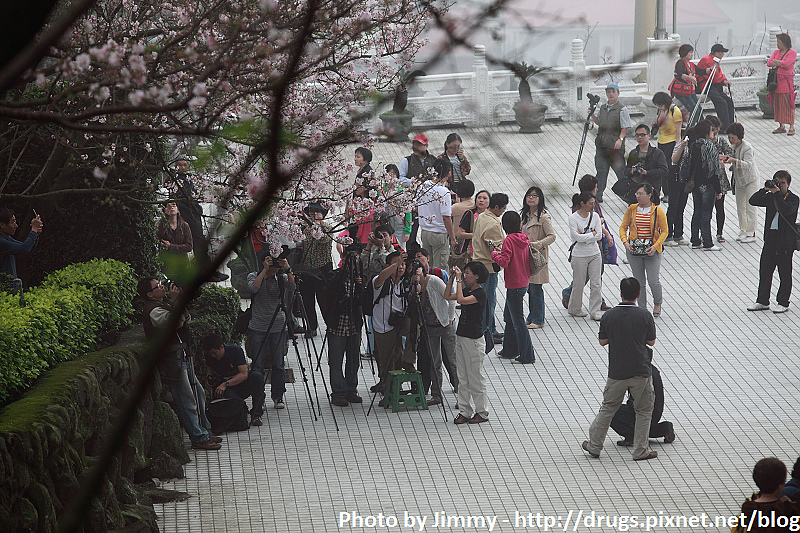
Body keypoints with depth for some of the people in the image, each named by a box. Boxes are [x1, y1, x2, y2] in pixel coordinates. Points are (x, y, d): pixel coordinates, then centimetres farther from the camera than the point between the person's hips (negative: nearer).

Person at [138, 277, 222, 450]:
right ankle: (199, 438, -1)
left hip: (182, 357, 11)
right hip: (172, 359, -11)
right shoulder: (152, 310, -16)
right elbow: (175, 322, -30)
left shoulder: (163, 304, 16)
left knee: (198, 393, 17)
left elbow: (186, 319, 20)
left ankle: (205, 431, 28)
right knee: (186, 400, -6)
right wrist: (175, 300, -27)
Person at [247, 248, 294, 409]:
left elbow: (292, 286, -13)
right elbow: (253, 287, -19)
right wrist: (265, 270, -20)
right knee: (257, 365, -1)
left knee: (278, 364, 4)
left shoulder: (282, 278, 6)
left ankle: (278, 397, 16)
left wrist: (288, 269, -23)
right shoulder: (254, 276, 2)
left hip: (278, 328, 2)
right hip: (258, 328, -2)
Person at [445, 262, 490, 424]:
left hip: (474, 339, -9)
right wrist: (452, 278, 4)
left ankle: (482, 413, 10)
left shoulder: (480, 293, -15)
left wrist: (459, 280, -20)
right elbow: (447, 296, 13)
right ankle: (465, 412, 16)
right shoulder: (466, 290, 10)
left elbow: (460, 300, -27)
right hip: (461, 336, 9)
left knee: (476, 377, 0)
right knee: (463, 379, 10)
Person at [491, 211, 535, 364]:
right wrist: (502, 252, 9)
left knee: (517, 320, -2)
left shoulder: (509, 240, -19)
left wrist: (494, 254, -6)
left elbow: (504, 262, -24)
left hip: (514, 286, -9)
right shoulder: (523, 239, 4)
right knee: (509, 317, 21)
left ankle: (527, 356, 1)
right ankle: (509, 350, 29)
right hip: (524, 282, 9)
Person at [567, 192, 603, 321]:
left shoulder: (594, 217, 3)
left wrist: (583, 236, -12)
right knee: (578, 283, 5)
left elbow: (599, 236, -4)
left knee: (596, 283, 2)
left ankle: (595, 311, 9)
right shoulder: (573, 218, -9)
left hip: (595, 254, 4)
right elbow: (577, 237, -19)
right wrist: (592, 234, -12)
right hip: (579, 255, -4)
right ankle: (575, 309, 24)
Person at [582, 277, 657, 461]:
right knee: (643, 411, 11)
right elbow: (651, 341, 1)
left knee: (607, 409, 15)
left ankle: (594, 446, 21)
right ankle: (641, 451, 11)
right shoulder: (645, 316, -10)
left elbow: (603, 341, 5)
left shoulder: (608, 316, -6)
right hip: (641, 370, -2)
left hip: (617, 372, 2)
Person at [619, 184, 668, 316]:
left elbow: (664, 231, -2)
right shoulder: (632, 209, 4)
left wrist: (656, 246, -15)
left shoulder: (658, 211, -4)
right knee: (639, 281, 7)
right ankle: (642, 309, 19)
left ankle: (657, 303, 22)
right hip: (634, 250, 3)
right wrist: (625, 241, -10)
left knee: (653, 280, -7)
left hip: (652, 250, -3)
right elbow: (623, 227, 7)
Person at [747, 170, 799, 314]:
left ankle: (783, 303, 11)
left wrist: (777, 194, -21)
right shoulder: (770, 197, 9)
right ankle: (762, 301, 18)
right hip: (770, 237, 5)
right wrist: (765, 190, -7)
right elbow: (753, 201, 4)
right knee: (764, 270, 8)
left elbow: (785, 210, -24)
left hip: (785, 239, -5)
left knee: (785, 272, 3)